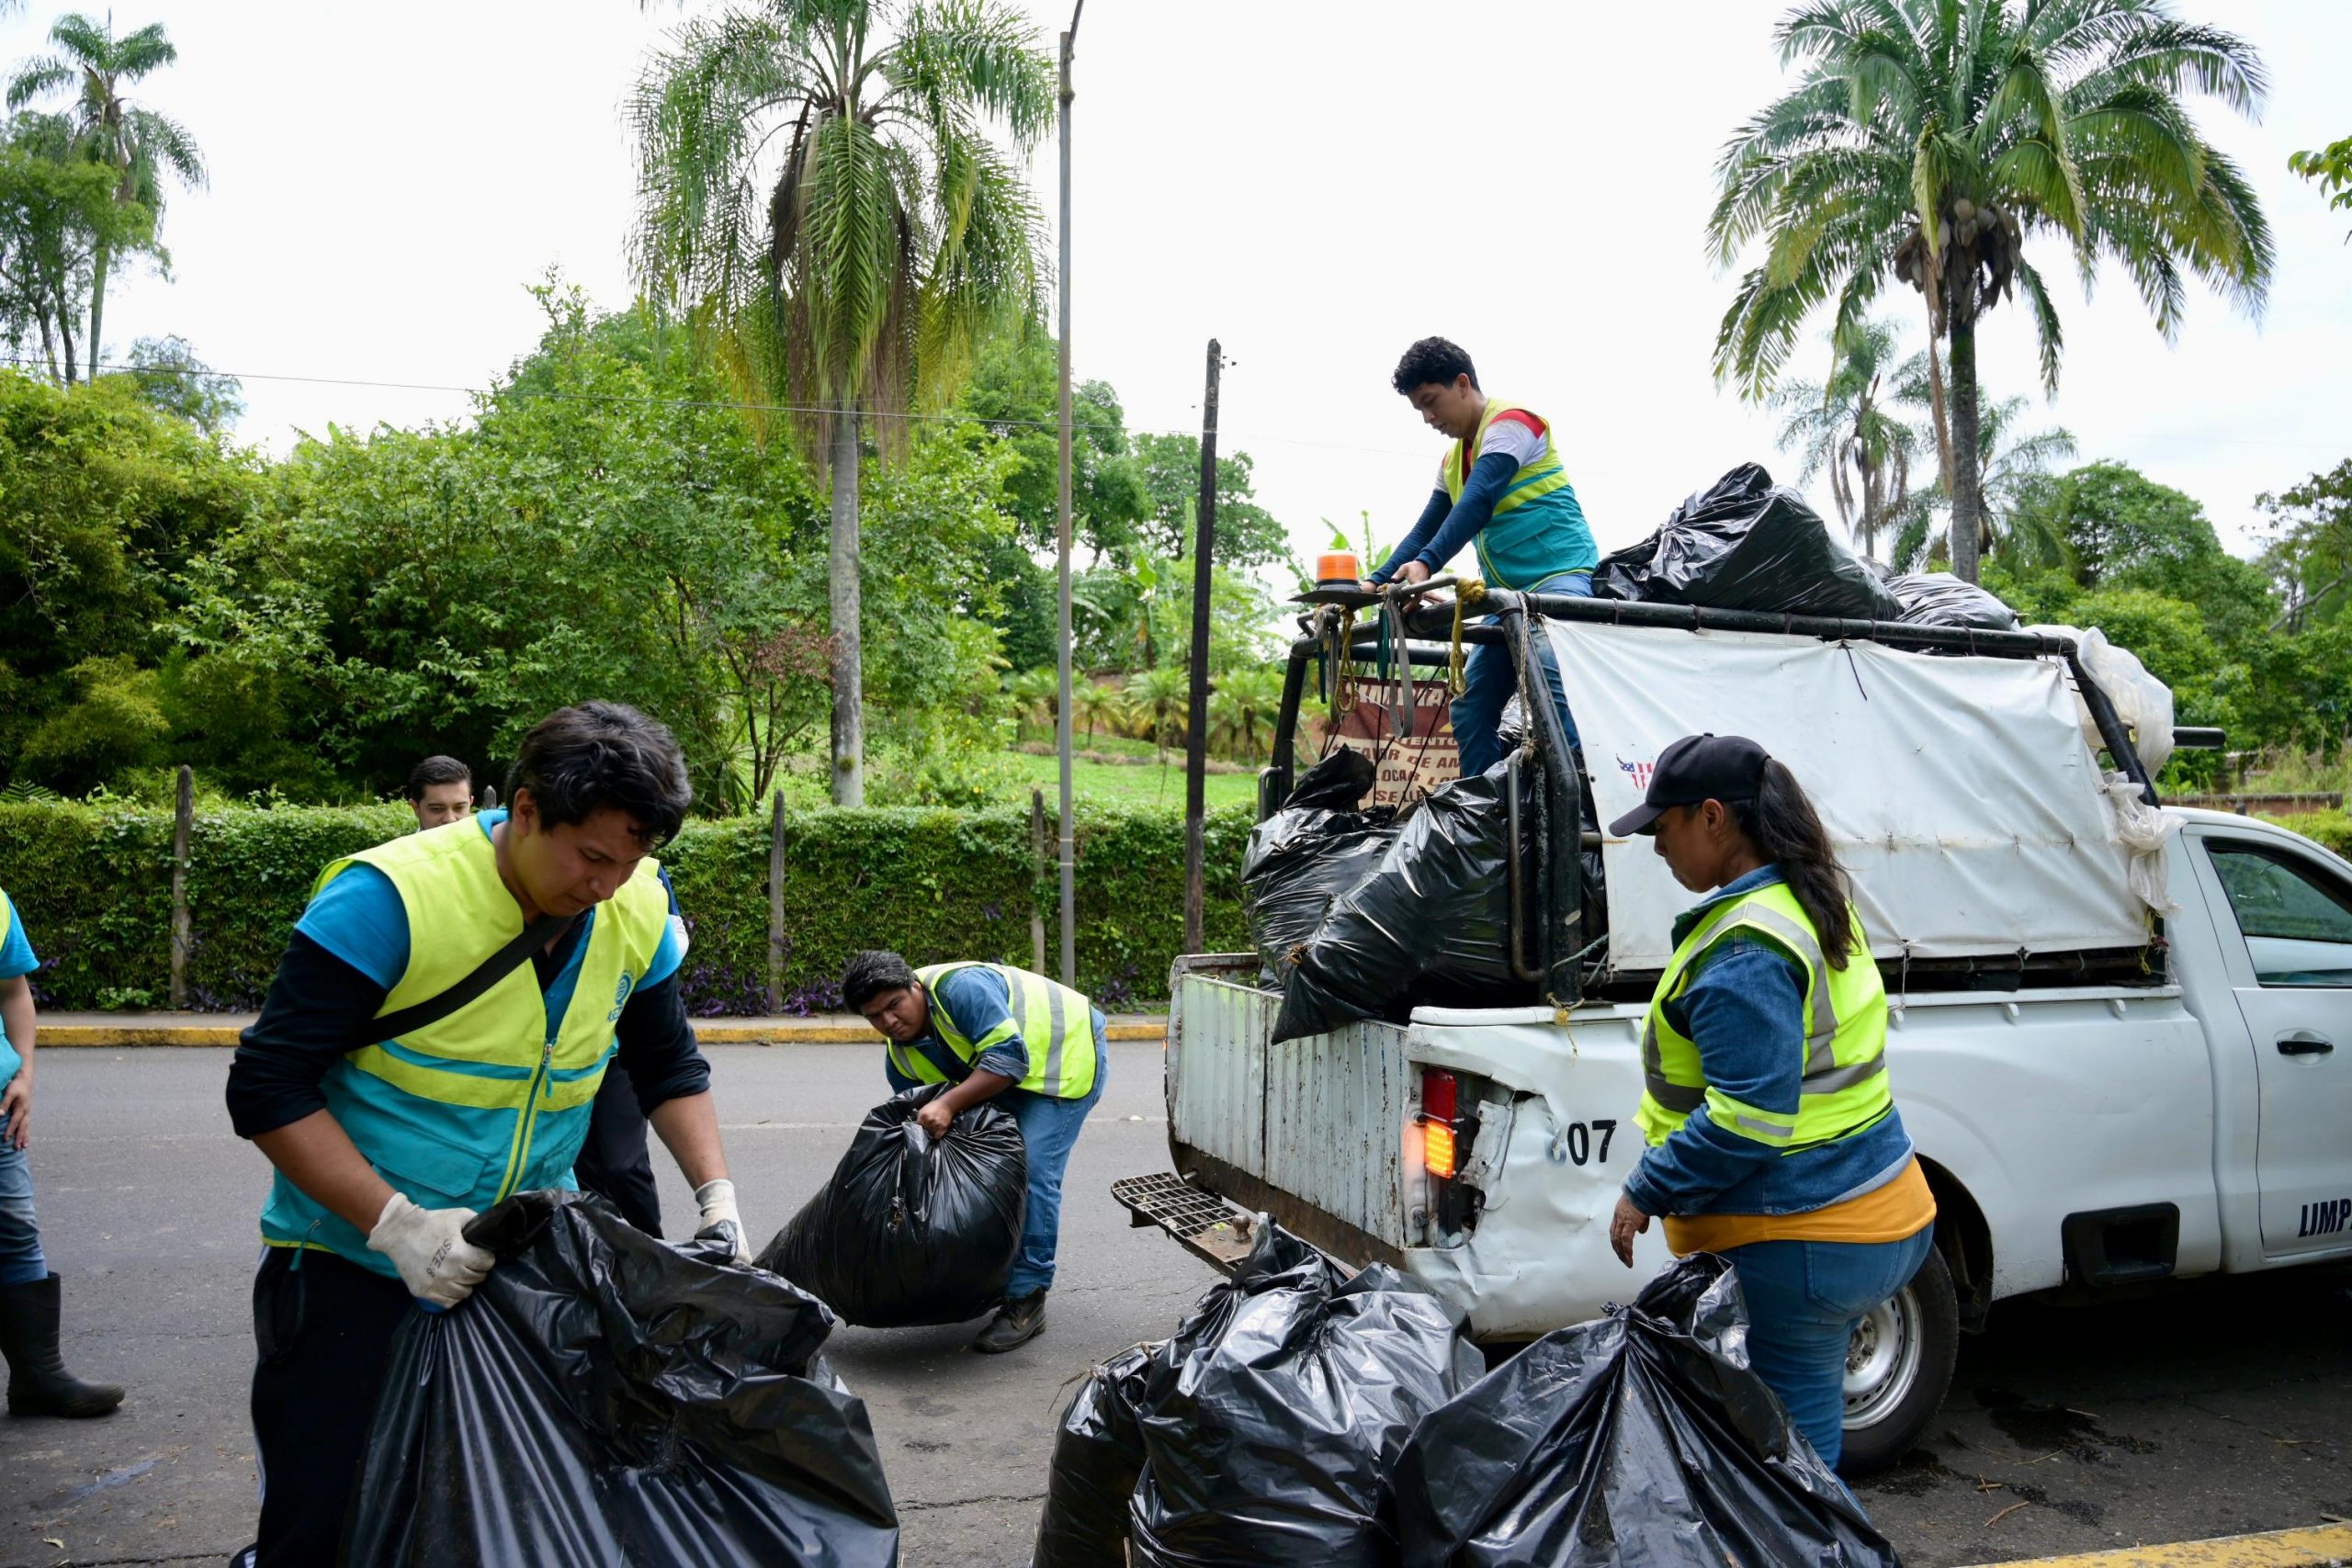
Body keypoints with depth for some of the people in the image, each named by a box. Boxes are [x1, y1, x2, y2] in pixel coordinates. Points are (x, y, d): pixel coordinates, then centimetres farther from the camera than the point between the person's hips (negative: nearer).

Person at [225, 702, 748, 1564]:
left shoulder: (639, 913, -7)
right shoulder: (388, 901, -24)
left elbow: (670, 1065, 8)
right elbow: (267, 1088, -20)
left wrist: (717, 1194, -5)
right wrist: (397, 1226, -27)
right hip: (352, 1260, -4)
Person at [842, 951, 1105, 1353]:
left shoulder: (960, 987, -31)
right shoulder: (899, 1057, -4)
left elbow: (1010, 1056, -36)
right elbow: (912, 1118, 2)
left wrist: (949, 1104, -40)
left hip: (1068, 1051, -9)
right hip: (1007, 1080, 9)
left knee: (1033, 1172, -18)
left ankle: (1026, 1300, -13)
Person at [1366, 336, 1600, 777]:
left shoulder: (1511, 421, -9)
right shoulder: (1453, 459, 18)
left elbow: (1478, 503, -24)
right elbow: (1426, 529, 18)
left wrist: (1425, 564, -36)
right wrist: (1376, 584, 5)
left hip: (1561, 575, -9)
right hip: (1508, 592, 9)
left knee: (1553, 681, -31)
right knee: (1469, 709, 1)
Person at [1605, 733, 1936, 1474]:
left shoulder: (1743, 951, -22)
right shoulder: (1814, 907, 11)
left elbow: (1747, 1117, -25)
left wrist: (1647, 1191, -14)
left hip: (1795, 1247, -10)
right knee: (1803, 1444, 20)